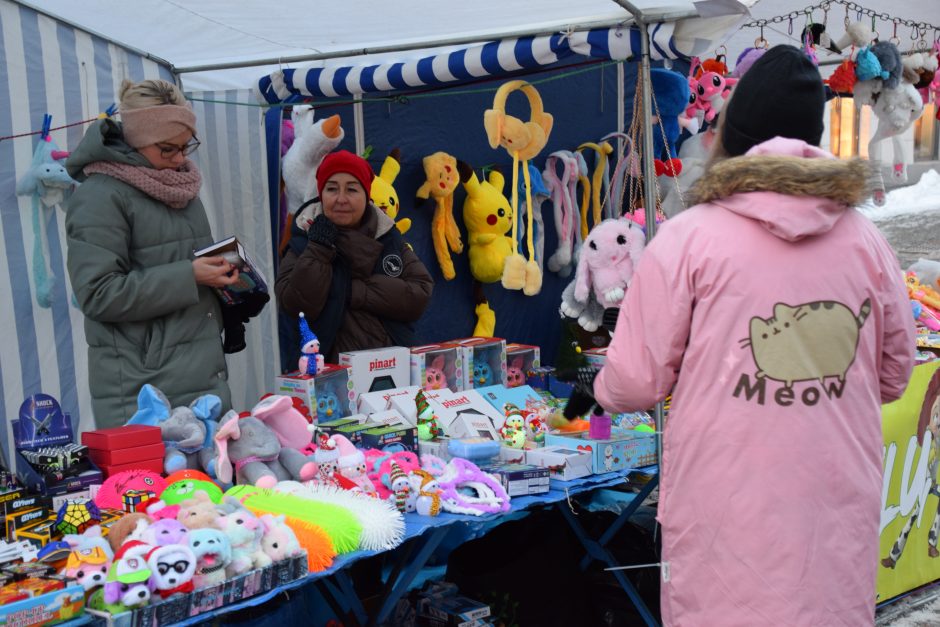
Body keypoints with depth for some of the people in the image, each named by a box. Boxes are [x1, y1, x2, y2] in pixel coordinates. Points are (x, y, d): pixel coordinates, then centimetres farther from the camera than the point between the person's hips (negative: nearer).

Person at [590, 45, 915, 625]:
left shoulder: (688, 238, -10)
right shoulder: (865, 239, 1)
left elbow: (635, 385, -8)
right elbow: (893, 377, 11)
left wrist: (606, 388, 14)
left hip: (728, 522, -3)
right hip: (841, 513, 3)